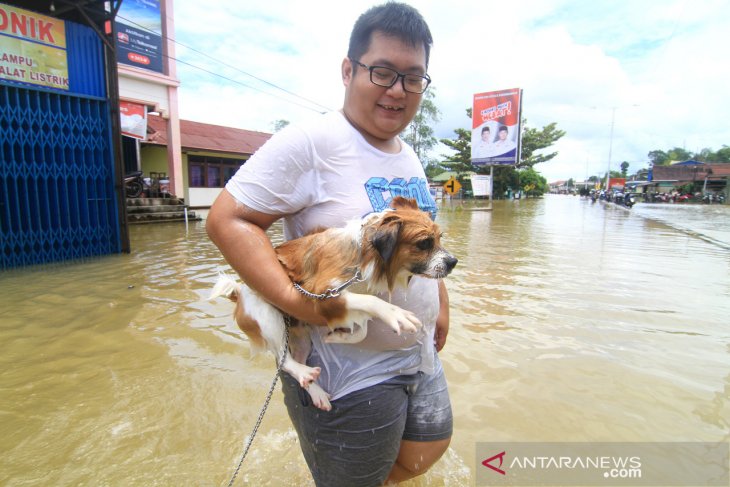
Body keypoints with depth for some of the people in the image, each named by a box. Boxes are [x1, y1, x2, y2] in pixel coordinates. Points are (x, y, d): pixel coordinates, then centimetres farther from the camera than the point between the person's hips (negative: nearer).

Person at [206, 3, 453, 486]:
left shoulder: (409, 156, 7)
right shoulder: (310, 142, -19)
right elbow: (227, 219, -21)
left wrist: (441, 303, 16)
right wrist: (292, 299, -32)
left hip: (420, 357, 8)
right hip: (348, 373, -7)